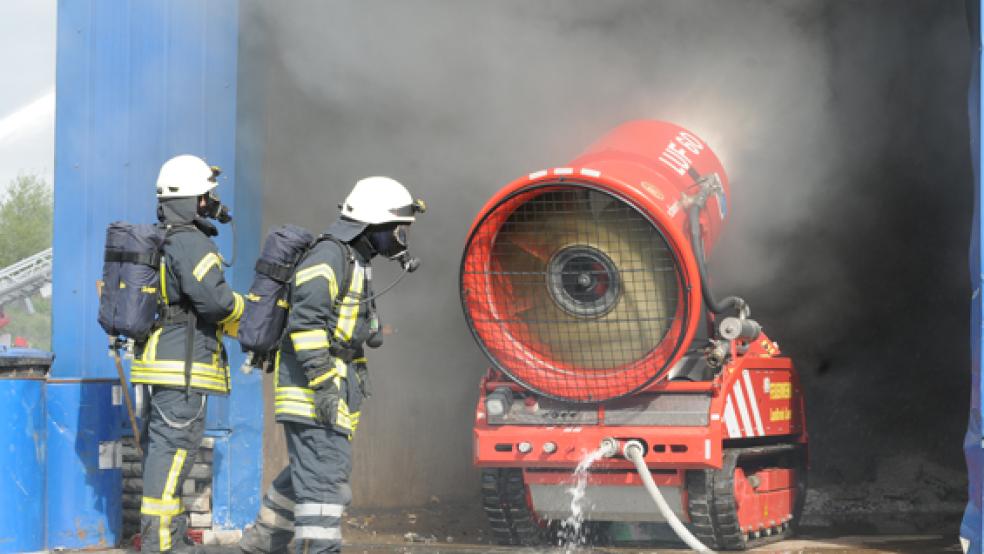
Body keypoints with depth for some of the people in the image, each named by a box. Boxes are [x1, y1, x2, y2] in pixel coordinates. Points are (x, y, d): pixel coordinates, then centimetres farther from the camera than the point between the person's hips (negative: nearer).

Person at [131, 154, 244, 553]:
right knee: (173, 449, -8)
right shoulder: (191, 243, -15)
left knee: (161, 447, 13)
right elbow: (212, 297, -24)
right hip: (182, 367, -10)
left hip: (156, 362, 10)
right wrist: (248, 317, -7)